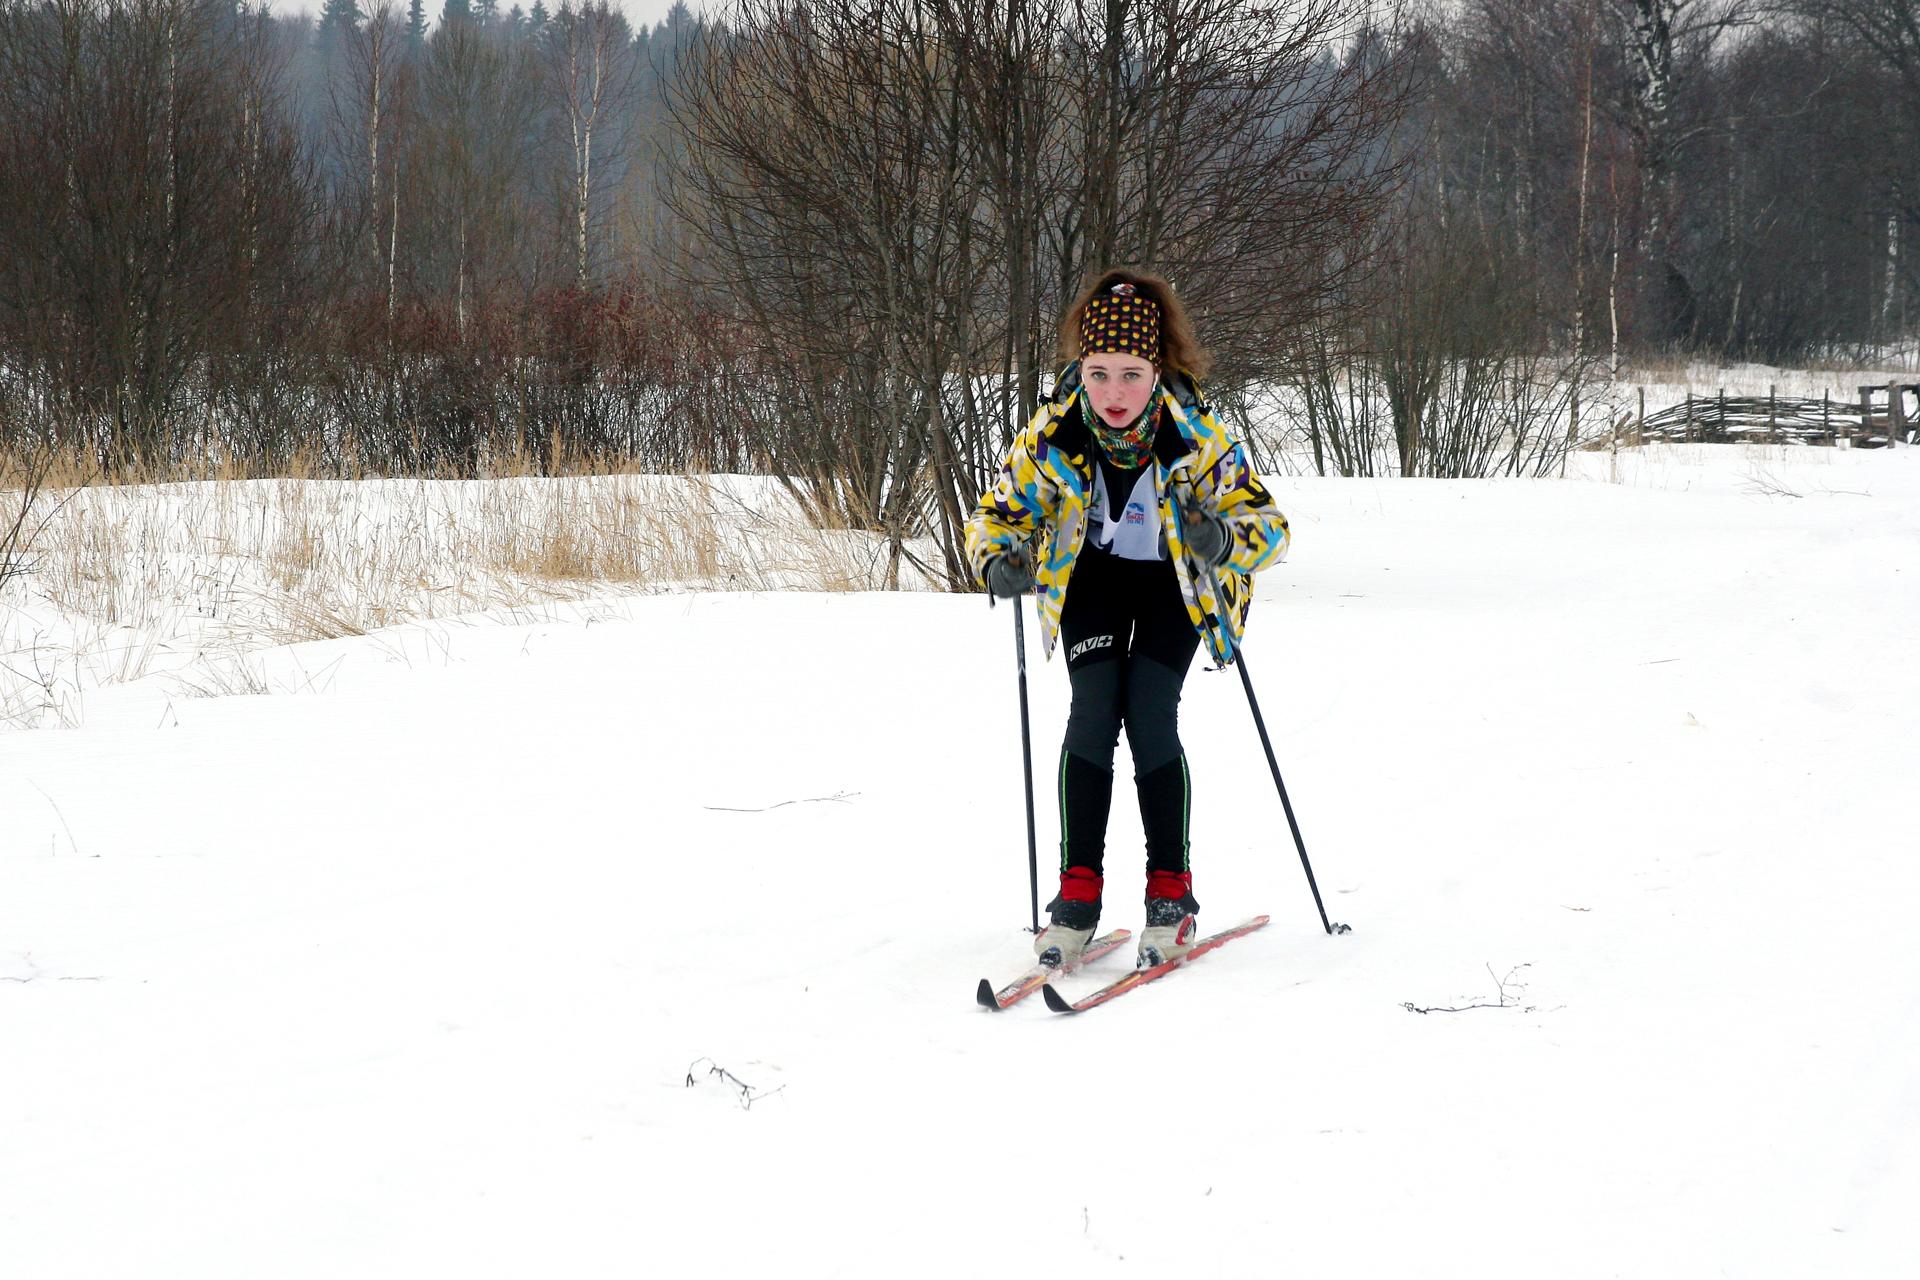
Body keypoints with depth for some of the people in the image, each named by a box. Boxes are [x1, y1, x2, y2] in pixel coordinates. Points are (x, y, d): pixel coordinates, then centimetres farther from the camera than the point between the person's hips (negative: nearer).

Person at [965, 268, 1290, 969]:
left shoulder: (1197, 437, -30)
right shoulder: (1052, 435, -25)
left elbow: (1268, 523, -25)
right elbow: (996, 514, -12)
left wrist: (1226, 539, -47)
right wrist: (1000, 562, -34)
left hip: (1175, 579, -2)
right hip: (1093, 574, 2)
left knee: (1150, 719, -16)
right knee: (1092, 714, -15)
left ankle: (1171, 893, -4)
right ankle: (1078, 892, -7)